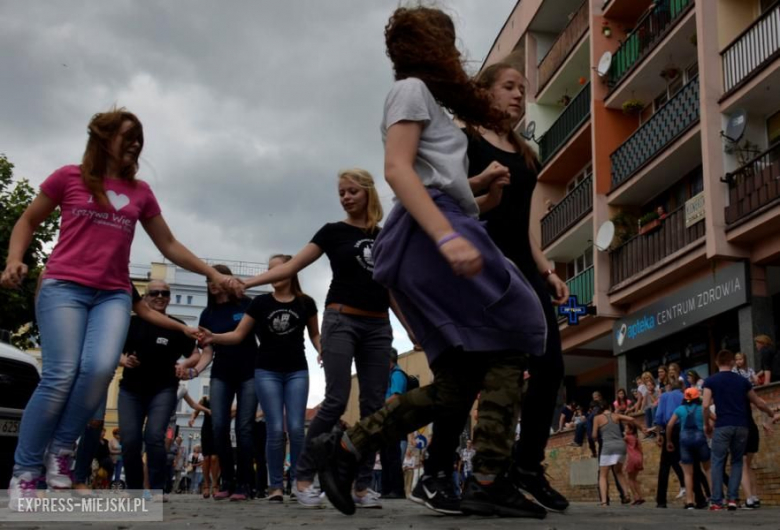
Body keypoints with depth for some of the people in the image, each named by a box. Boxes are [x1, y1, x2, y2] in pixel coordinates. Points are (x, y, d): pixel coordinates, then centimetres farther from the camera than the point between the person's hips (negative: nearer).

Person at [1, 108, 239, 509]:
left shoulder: (141, 192, 15)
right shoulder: (69, 177, 6)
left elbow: (169, 246, 19)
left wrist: (213, 274, 12)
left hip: (113, 295, 3)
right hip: (63, 287, -3)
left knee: (101, 368, -22)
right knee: (61, 376, -17)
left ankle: (62, 450, -2)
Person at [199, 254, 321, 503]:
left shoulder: (305, 303, 2)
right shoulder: (260, 303, 1)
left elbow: (315, 334, 14)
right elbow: (238, 335, 1)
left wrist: (322, 351, -5)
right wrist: (214, 337, -15)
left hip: (297, 371, 0)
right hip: (267, 372, 0)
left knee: (296, 428, -6)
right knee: (275, 429, -6)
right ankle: (276, 485, 4)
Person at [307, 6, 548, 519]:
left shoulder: (428, 102, 32)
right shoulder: (412, 88, 3)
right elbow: (397, 169, -15)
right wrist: (447, 236, -26)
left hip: (437, 236, 10)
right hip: (431, 235, -9)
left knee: (457, 385, 3)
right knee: (512, 335, -10)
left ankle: (345, 448, 3)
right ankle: (491, 481, -14)